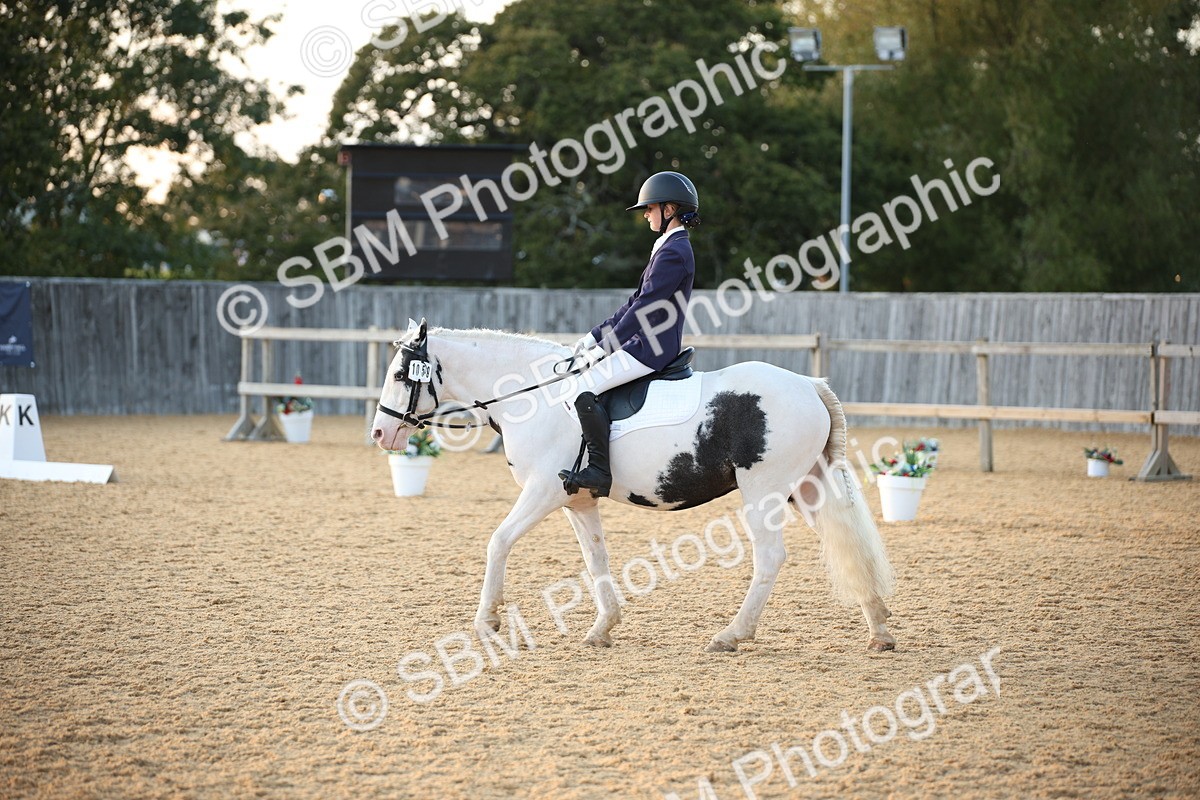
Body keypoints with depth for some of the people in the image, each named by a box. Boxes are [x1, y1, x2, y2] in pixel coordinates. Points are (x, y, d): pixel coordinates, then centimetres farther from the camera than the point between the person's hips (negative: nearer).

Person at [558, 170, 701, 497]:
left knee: (583, 387, -20)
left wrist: (603, 346, -18)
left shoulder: (674, 253, -15)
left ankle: (599, 471, -19)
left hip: (653, 348, -11)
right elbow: (635, 302, 20)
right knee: (580, 371, 17)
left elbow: (644, 308, -20)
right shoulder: (668, 248, 18)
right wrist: (593, 338, 16)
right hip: (646, 343, 11)